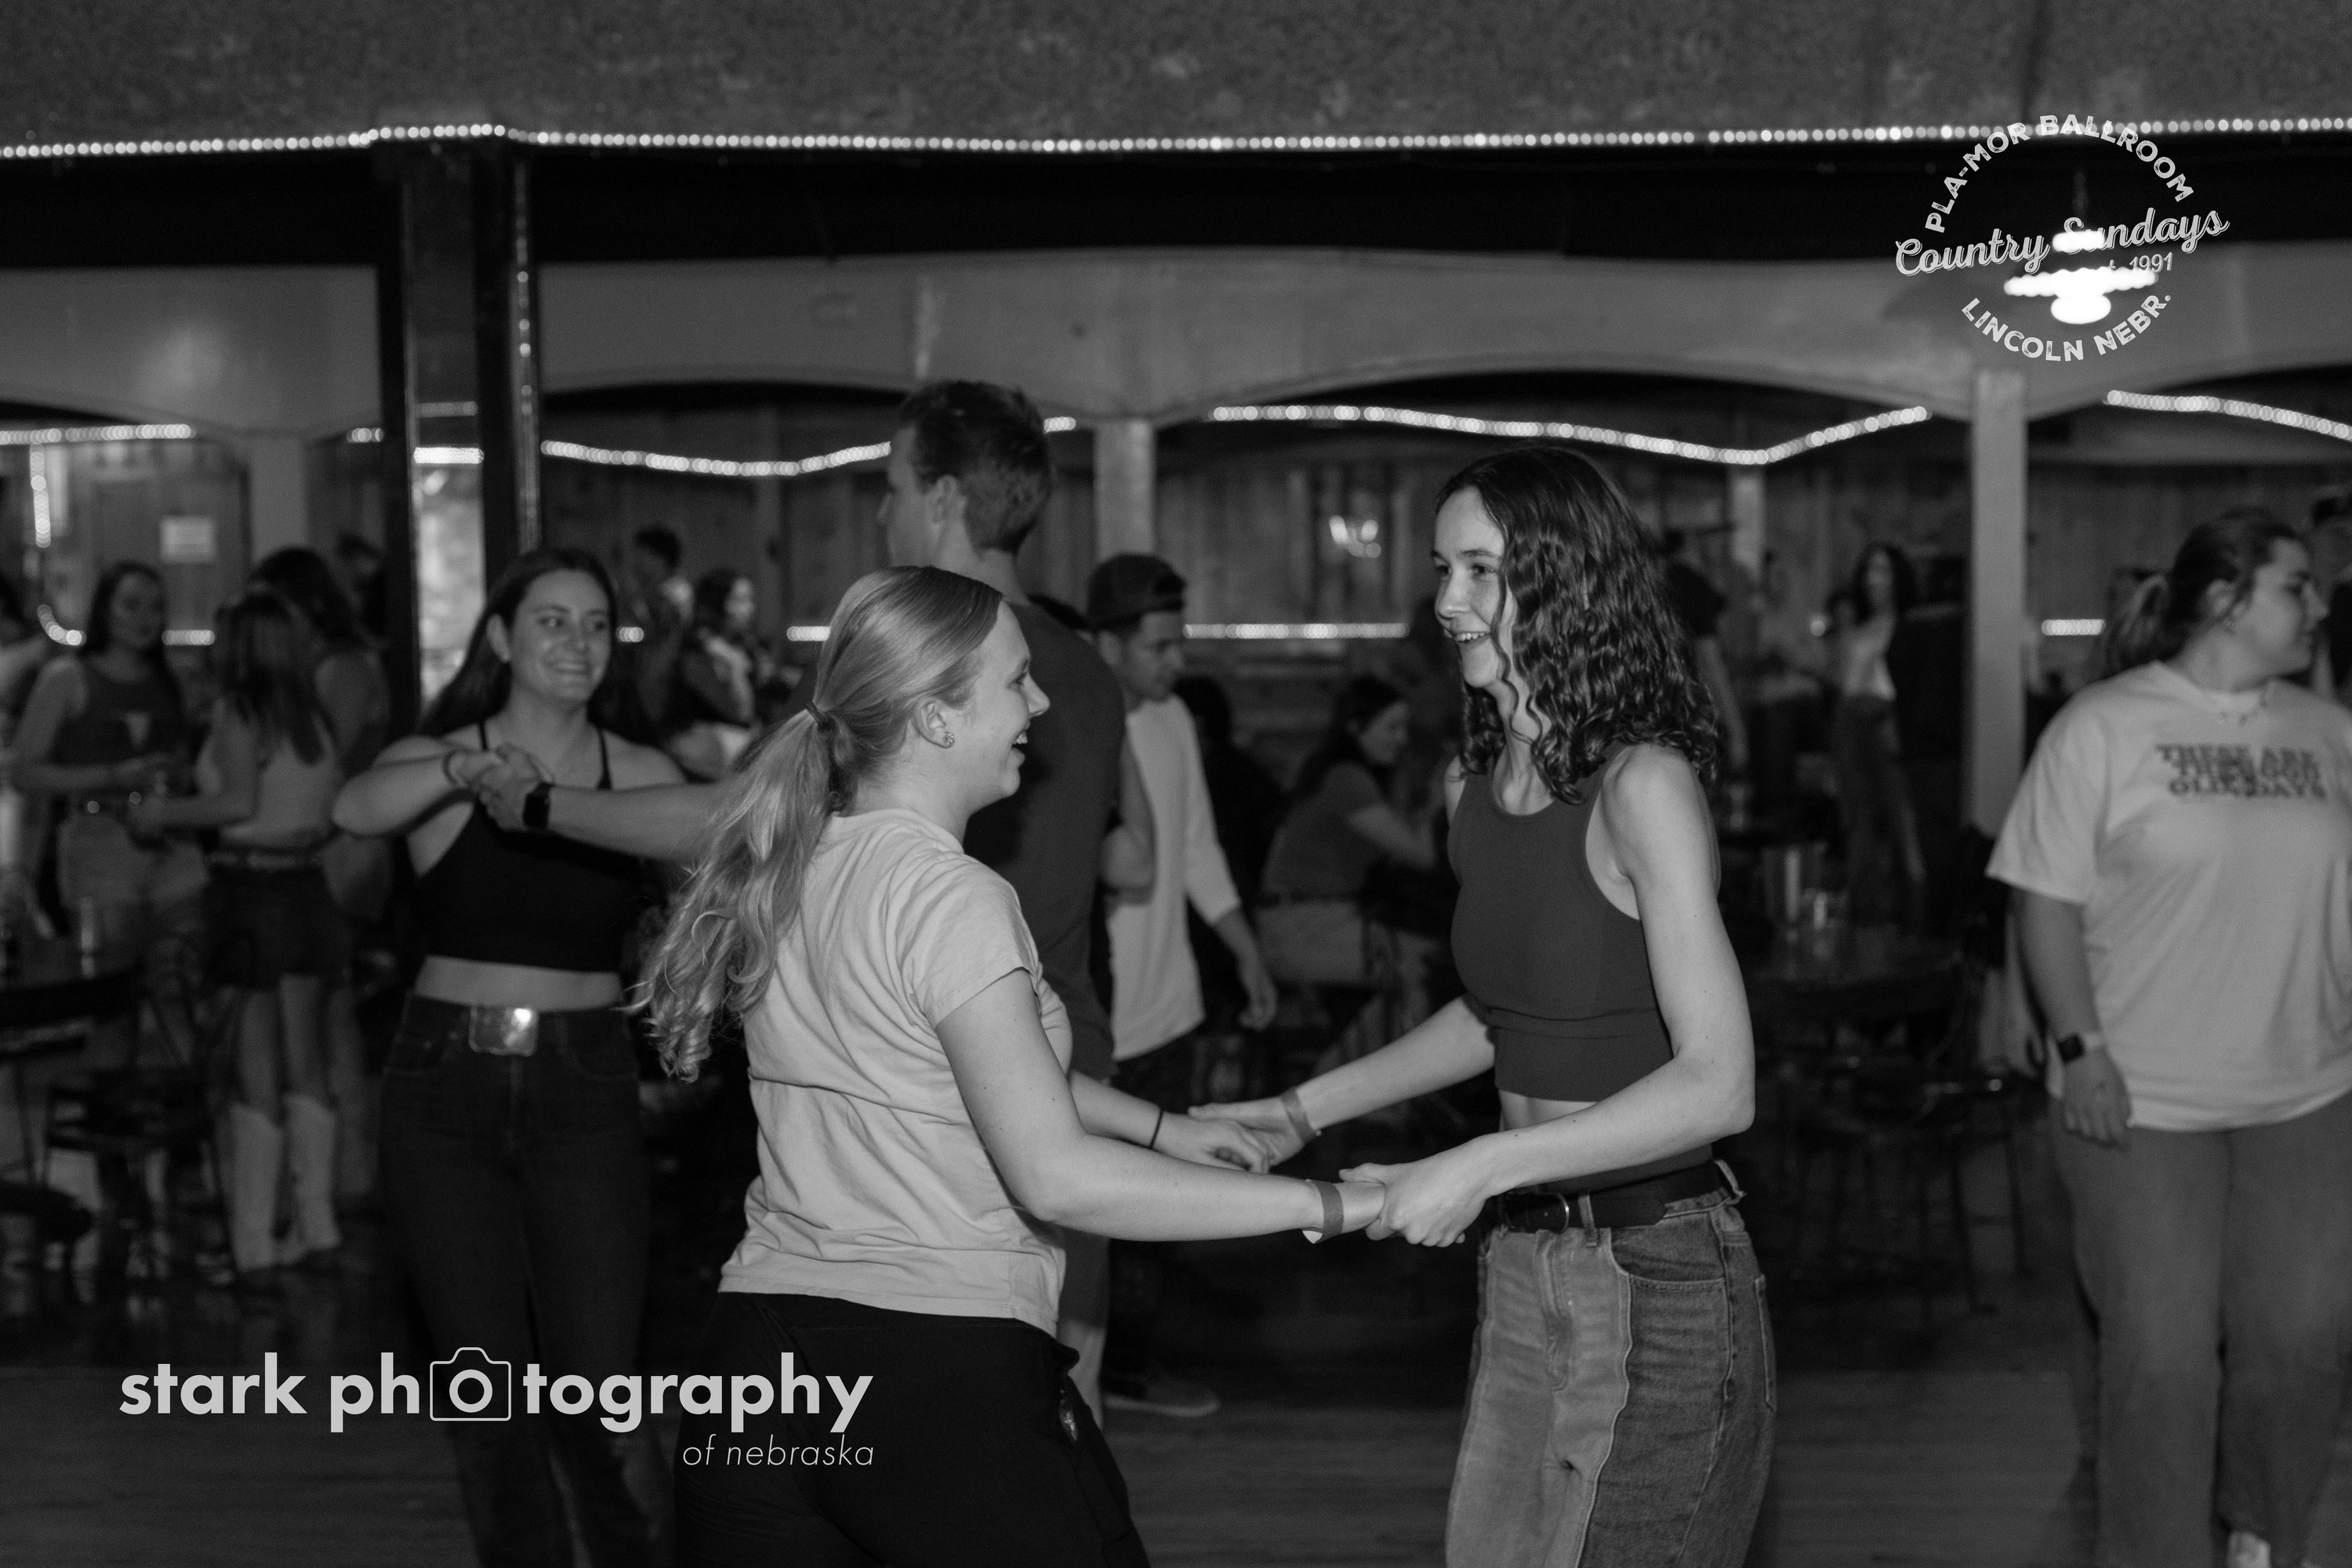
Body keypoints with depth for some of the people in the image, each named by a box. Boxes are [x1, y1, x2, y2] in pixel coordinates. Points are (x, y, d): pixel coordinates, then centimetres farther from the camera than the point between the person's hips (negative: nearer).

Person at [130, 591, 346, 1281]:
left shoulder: (237, 710, -10)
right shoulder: (313, 715, 7)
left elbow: (239, 801, -19)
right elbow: (336, 807, 9)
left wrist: (164, 813, -8)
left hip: (253, 893, -6)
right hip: (306, 889, 6)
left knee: (258, 1070, -3)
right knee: (306, 1063, 11)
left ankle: (253, 1243, 1)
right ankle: (316, 1224, 16)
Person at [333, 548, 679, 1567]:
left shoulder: (643, 777, 1)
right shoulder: (437, 761, -3)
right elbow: (358, 808, -24)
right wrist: (470, 772, -42)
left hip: (584, 1092, 0)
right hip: (445, 1090, 1)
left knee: (598, 1394, -6)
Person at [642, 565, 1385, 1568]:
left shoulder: (791, 873, 11)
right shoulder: (951, 899, -14)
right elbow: (1055, 1175, -21)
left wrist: (1160, 1128, 27)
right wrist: (1327, 1207, -17)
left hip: (761, 1337, 7)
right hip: (944, 1368, -7)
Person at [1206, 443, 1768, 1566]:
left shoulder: (1643, 783, -16)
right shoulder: (1477, 788, 6)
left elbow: (1719, 1084, -21)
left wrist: (1480, 1167, -24)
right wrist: (1304, 1111, 15)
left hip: (1653, 1275, -7)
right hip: (1520, 1269, 7)